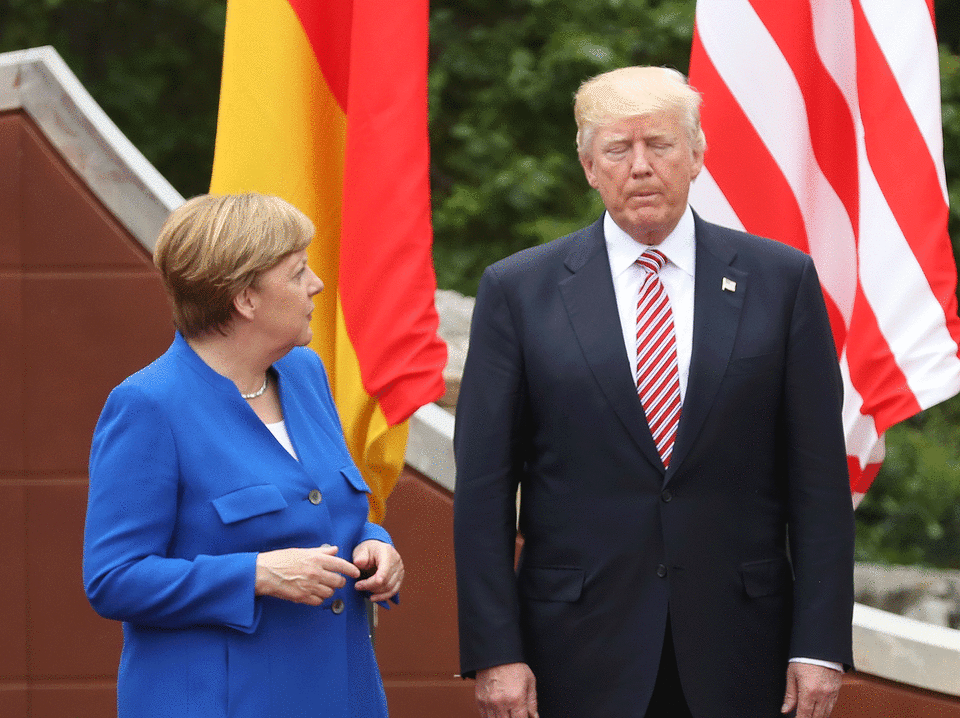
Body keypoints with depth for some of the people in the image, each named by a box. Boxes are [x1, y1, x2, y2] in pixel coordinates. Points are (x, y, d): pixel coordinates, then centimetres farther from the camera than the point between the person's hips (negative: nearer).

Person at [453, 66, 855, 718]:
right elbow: (484, 488, 1)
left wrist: (820, 643, -4)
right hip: (582, 657, 0)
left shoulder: (782, 281, 4)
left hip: (737, 655, 0)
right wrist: (495, 652, -7)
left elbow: (819, 476, 3)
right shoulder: (518, 291, 3)